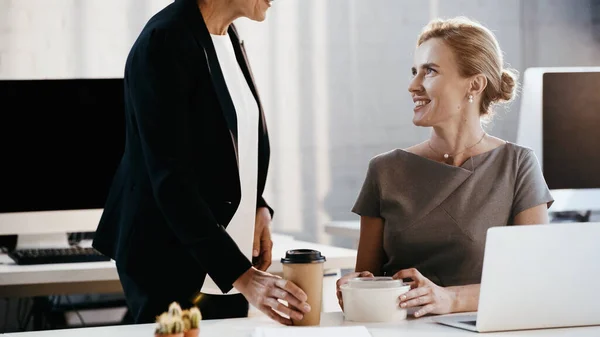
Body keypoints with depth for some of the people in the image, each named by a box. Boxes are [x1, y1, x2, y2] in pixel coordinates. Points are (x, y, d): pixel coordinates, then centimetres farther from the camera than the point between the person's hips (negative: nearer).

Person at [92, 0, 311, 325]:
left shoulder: (228, 37, 8)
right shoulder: (165, 42, -17)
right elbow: (170, 178, -23)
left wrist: (258, 208, 0)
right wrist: (241, 274, -28)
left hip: (228, 254, 8)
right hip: (173, 261, -8)